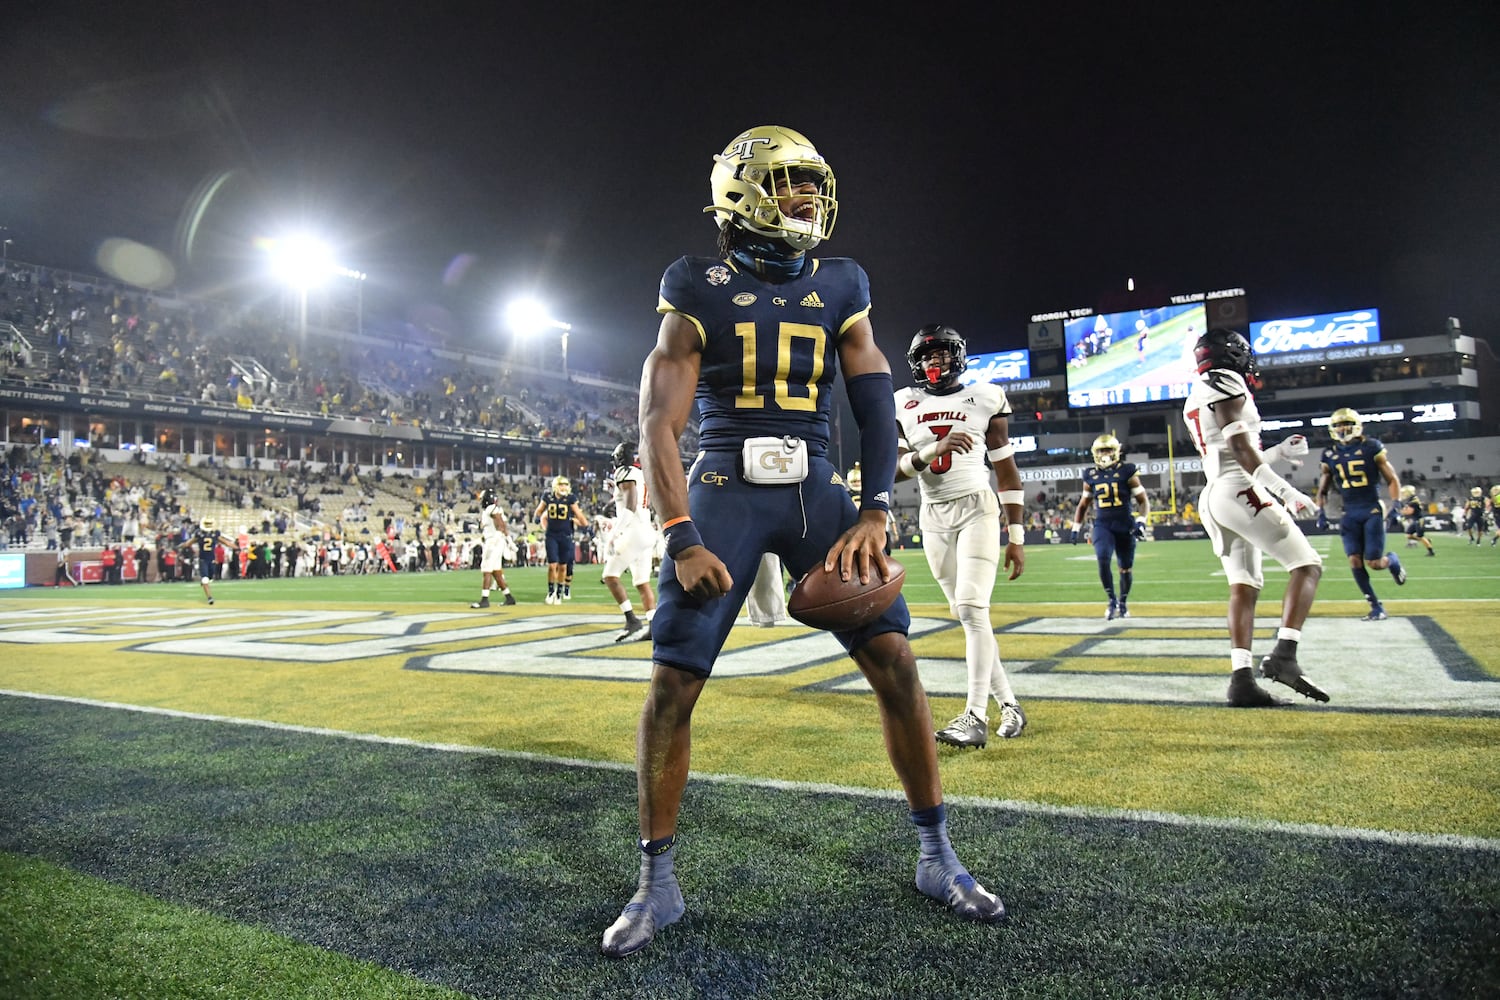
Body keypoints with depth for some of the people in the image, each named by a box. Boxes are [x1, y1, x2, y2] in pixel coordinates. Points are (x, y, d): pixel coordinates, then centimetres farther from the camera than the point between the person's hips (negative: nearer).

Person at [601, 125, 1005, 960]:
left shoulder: (839, 290, 8)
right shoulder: (701, 293, -1)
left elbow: (877, 408, 5)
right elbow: (660, 424, -7)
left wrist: (875, 513, -8)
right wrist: (682, 538, -17)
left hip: (815, 492, 3)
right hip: (723, 492, -2)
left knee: (895, 658, -5)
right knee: (673, 681, -6)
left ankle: (939, 858, 15)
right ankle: (657, 884, 13)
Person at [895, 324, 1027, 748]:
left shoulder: (984, 400, 0)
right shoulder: (903, 406, 6)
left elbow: (1006, 471, 2)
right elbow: (895, 470, -2)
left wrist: (1016, 537, -1)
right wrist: (934, 449, -20)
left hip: (976, 509, -3)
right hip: (933, 517, 4)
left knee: (972, 607, -17)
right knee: (966, 615, 6)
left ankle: (976, 717, -15)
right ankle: (1009, 705, 18)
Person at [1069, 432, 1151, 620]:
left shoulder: (1127, 472, -3)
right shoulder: (1091, 476, 6)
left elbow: (1144, 500, 1)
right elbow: (1083, 505, 18)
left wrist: (1141, 522, -13)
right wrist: (1075, 529, 14)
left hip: (1125, 525, -1)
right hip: (1102, 525, 1)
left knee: (1126, 568, 7)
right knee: (1103, 560, -20)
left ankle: (1123, 602, 29)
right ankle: (1112, 600, -6)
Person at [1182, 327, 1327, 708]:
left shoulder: (1195, 399, 24)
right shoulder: (1224, 383, -3)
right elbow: (1240, 447, -14)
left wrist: (1281, 451, 25)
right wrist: (1286, 490, -16)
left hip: (1213, 497, 9)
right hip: (1239, 492, -9)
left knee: (1244, 587, 5)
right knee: (1307, 564, -4)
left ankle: (1241, 678, -3)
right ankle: (1283, 655, -17)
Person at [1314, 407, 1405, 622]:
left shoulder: (1371, 447, -2)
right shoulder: (1330, 454, 6)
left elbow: (1391, 479, 2)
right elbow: (1323, 489, 14)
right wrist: (1321, 512, 3)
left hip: (1372, 510, -3)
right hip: (1350, 513, 3)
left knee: (1373, 562, -8)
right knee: (1355, 562, -6)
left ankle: (1392, 560, 29)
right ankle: (1377, 608, 6)